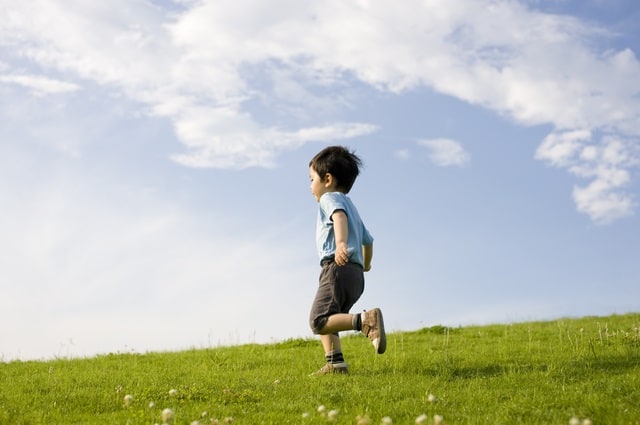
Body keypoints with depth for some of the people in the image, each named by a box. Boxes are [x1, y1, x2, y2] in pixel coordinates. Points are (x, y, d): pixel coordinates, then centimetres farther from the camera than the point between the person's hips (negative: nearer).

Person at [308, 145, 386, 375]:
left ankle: (366, 320, -34)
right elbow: (368, 240, 40)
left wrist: (341, 242, -42)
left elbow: (339, 216, -22)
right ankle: (335, 363, 4)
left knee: (319, 321, -19)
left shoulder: (330, 198, 2)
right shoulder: (351, 206, 30)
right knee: (325, 321, 16)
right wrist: (366, 264, 59)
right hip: (356, 274, 10)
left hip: (338, 268, -10)